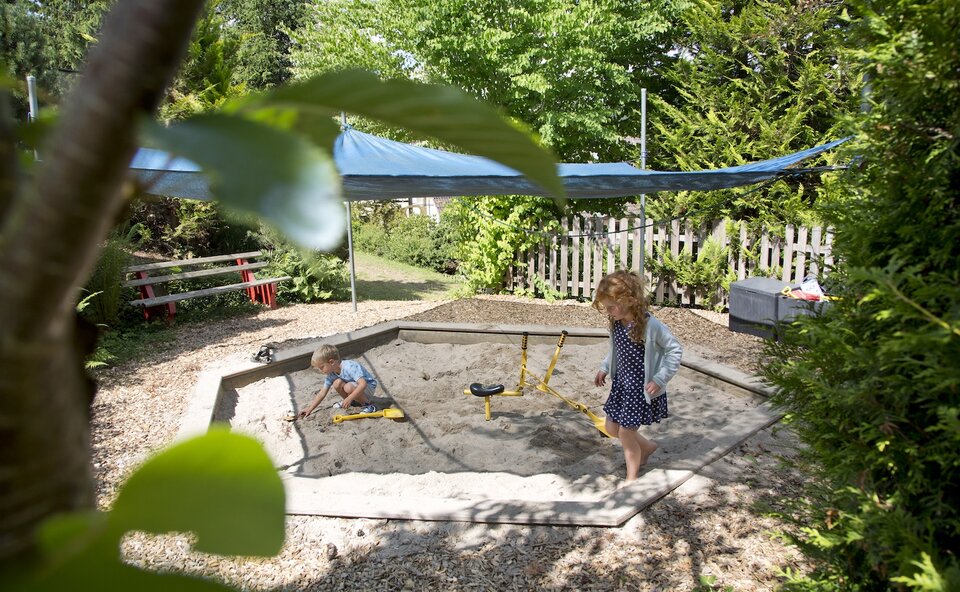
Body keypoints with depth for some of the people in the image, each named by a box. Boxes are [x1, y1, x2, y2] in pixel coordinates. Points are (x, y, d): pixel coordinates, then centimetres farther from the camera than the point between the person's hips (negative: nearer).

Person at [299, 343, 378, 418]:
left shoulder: (350, 367, -31)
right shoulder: (331, 374, -6)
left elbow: (363, 384, -39)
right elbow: (322, 393, 0)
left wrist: (349, 399, -41)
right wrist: (310, 409, -3)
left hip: (369, 387, -8)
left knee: (348, 387, -33)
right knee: (337, 383, -16)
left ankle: (366, 405, -13)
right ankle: (353, 402, 7)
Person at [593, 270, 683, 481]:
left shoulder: (650, 325, -25)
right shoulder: (616, 322, -4)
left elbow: (675, 350, -17)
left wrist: (659, 379, -20)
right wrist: (605, 368, 7)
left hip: (641, 387, -7)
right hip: (621, 382, 8)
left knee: (626, 432, -1)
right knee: (611, 427, 15)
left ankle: (632, 478, 21)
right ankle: (647, 446, 41)